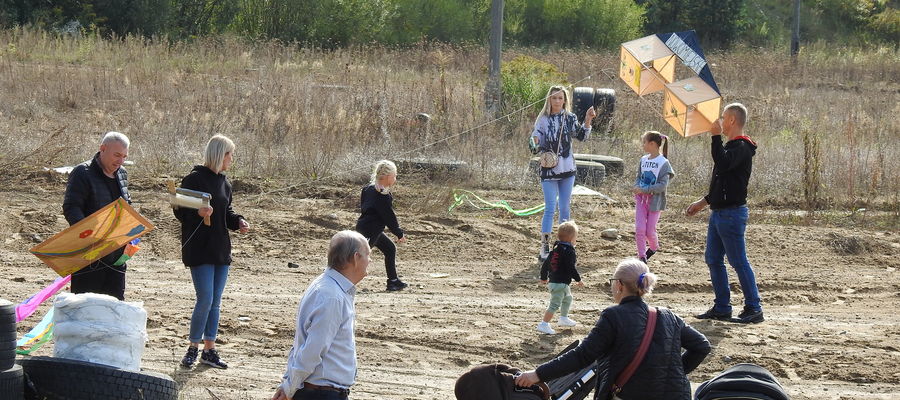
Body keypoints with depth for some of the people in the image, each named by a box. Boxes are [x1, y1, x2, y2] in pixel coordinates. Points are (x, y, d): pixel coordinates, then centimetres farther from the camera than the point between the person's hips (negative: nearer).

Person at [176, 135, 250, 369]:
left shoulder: (224, 182, 13)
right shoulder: (195, 179, -10)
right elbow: (180, 211, -11)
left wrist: (238, 222, 3)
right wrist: (198, 213, -30)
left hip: (221, 250, 8)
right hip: (199, 250, -8)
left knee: (215, 303, 10)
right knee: (205, 300, -11)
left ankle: (209, 350, 17)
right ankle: (193, 348, 3)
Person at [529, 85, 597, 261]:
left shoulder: (570, 118, 4)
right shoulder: (543, 120, -2)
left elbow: (582, 136, -1)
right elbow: (535, 147, -2)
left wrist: (587, 120, -13)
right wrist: (534, 143, -25)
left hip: (567, 169, 3)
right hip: (549, 170, -3)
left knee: (565, 208, 9)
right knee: (550, 209, -9)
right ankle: (544, 247, -7)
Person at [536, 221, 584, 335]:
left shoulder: (555, 248, 10)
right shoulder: (569, 251, -16)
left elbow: (546, 263, 15)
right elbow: (571, 268, -20)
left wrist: (543, 277, 27)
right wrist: (578, 280, -8)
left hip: (553, 281, 10)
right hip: (560, 283, -10)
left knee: (568, 298, 30)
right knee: (555, 304, -10)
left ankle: (564, 318, 45)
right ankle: (544, 325, -15)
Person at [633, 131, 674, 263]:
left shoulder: (663, 163, -12)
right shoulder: (643, 160, 6)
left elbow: (663, 185, -17)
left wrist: (644, 190, -20)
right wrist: (637, 187, -7)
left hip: (655, 201, -4)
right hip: (641, 199, 4)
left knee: (649, 231, 4)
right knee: (639, 229, -6)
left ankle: (654, 247, 34)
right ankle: (642, 256, 2)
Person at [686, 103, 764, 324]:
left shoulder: (741, 147, -13)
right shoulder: (733, 146, 18)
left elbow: (722, 164, -33)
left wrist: (716, 136, -26)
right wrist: (703, 202, 27)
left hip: (732, 213, -10)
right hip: (719, 212, 10)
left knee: (739, 262, -7)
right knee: (713, 260, 11)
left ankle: (753, 308, -4)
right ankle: (722, 307, 15)